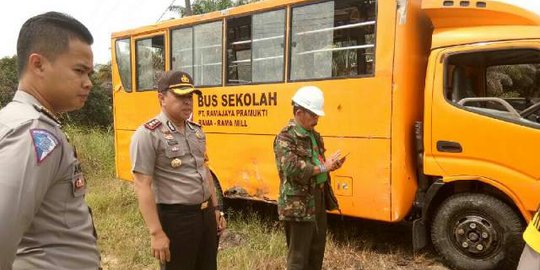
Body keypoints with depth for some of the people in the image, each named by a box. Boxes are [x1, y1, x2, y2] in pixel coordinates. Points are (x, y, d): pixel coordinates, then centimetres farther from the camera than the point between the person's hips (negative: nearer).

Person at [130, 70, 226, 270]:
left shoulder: (196, 130, 8)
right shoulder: (148, 135, -14)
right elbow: (142, 186, -17)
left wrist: (216, 208, 14)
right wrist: (156, 233, -20)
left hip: (206, 213, 7)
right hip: (176, 218, -7)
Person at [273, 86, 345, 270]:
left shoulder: (314, 135, 12)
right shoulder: (285, 137, -16)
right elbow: (292, 168, -29)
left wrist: (330, 166, 0)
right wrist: (322, 167, -20)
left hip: (319, 200, 9)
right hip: (298, 205, -9)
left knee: (317, 251, 19)